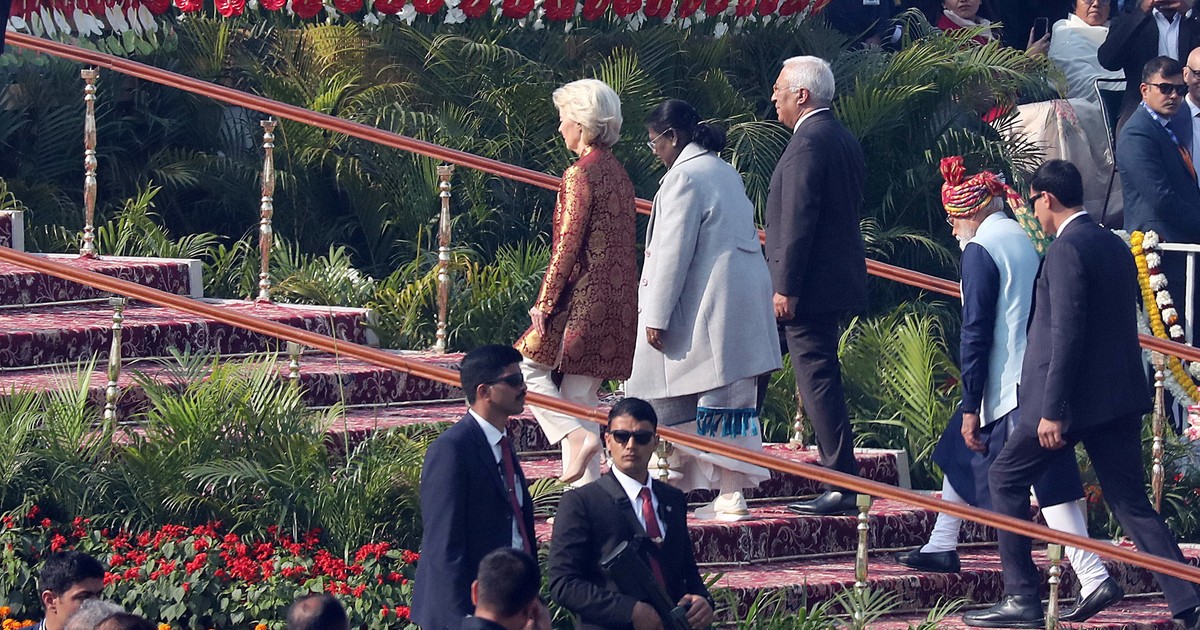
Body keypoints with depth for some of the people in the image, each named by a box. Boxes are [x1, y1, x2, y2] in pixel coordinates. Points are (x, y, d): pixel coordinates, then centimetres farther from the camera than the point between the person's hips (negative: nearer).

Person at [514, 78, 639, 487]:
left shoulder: (580, 175, -13)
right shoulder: (618, 174, 13)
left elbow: (567, 246, -16)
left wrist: (545, 302, -11)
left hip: (583, 299, -8)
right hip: (617, 300, 8)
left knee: (529, 366, 3)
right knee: (581, 394, 10)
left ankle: (576, 438, -13)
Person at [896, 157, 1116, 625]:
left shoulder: (980, 250, -13)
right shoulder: (1025, 239, 11)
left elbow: (976, 332, -15)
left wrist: (971, 406, -12)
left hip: (1010, 390, -9)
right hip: (1035, 380, 9)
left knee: (1049, 483, -10)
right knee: (960, 452, 23)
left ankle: (1093, 578, -15)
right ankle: (942, 548, 35)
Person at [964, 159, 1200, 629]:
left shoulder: (1066, 249, -14)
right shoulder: (1115, 246, 14)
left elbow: (1067, 333, -20)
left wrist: (1052, 411, -19)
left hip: (1075, 396, -8)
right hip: (1121, 396, 8)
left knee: (1006, 479, 8)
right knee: (1131, 504, 8)